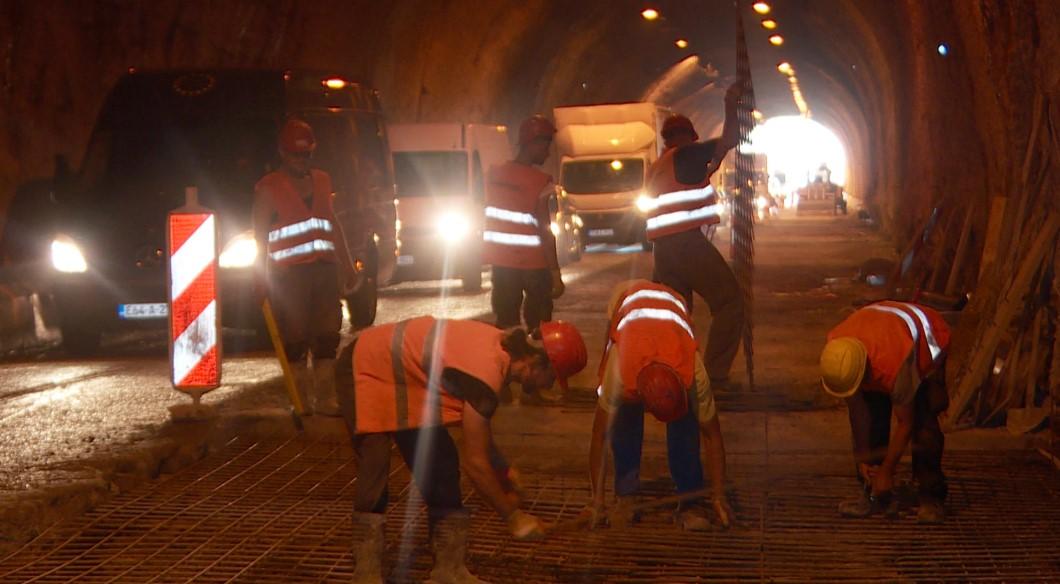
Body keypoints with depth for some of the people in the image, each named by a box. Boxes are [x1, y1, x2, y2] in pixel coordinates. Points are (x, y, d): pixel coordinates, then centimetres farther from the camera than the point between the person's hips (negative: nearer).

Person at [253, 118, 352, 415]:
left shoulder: (321, 181, 15)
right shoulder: (268, 188, 0)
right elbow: (260, 234, -2)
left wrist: (346, 262, 21)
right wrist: (262, 277, -8)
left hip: (324, 268, 5)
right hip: (289, 273, -5)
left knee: (327, 336, 4)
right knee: (295, 340, -2)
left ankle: (325, 398, 8)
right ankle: (302, 400, 4)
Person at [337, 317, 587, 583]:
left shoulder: (501, 346, -6)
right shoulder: (486, 371, -33)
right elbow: (474, 462, -26)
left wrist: (503, 475, 15)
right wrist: (513, 516, -16)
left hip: (402, 375, 9)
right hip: (367, 370, -9)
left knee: (441, 467, 5)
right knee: (374, 474, -18)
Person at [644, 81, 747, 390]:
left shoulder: (656, 168, 23)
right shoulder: (686, 155, -1)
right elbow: (729, 140, -7)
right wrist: (731, 105, 6)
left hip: (662, 246, 9)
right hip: (688, 242, -9)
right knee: (729, 300, -4)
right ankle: (715, 374, -10)